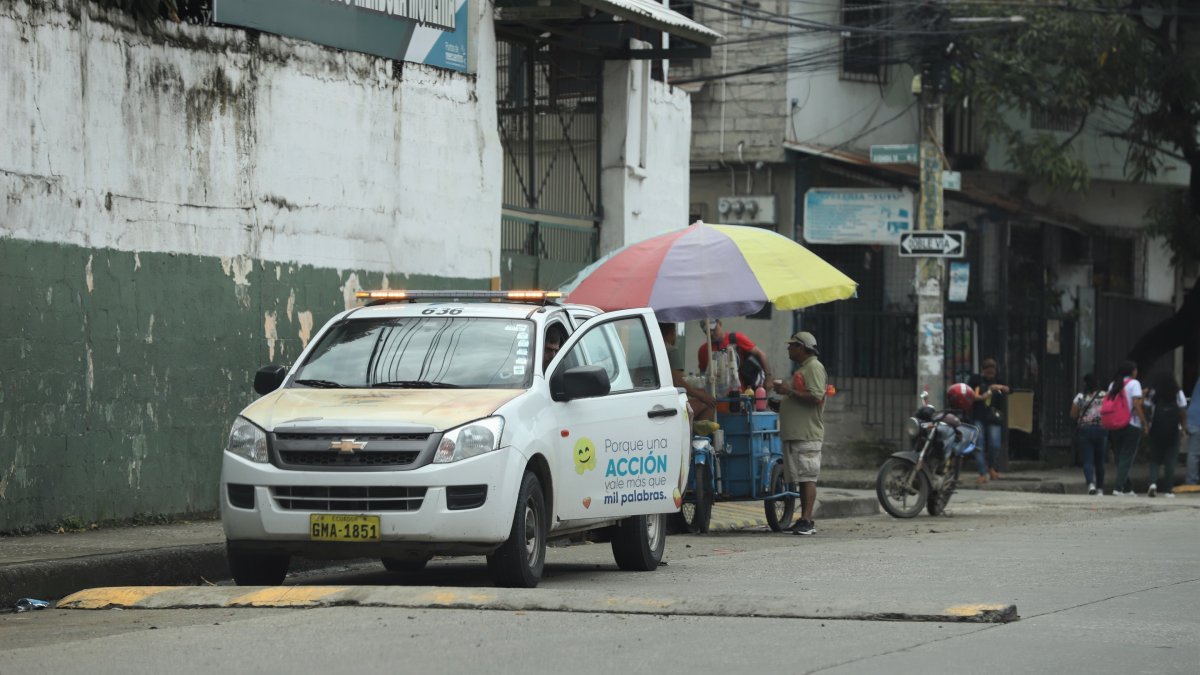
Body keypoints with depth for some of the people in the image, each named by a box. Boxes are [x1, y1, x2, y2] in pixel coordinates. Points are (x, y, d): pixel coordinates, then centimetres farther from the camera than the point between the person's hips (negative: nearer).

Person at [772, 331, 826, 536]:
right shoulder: (802, 369, 23)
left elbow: (815, 397, -20)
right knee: (803, 479, 9)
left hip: (807, 434, -10)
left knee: (808, 477, -12)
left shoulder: (814, 368, -9)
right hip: (795, 433, 10)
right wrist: (785, 394, 17)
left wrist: (789, 391, -16)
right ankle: (804, 521, 10)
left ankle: (806, 521, -16)